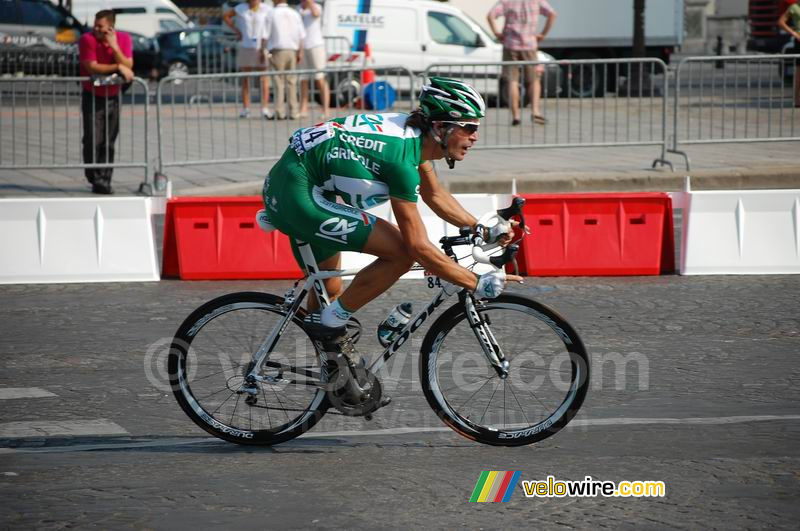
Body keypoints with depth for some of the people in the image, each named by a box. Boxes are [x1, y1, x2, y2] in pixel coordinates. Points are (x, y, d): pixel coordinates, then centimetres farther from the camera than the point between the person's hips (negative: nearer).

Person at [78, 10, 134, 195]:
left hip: (113, 96, 3)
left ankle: (104, 180, 7)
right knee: (93, 141, -9)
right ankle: (96, 180, -4)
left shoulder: (124, 39, -5)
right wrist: (117, 67, -19)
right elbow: (92, 67, -22)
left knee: (108, 143, 3)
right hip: (92, 96, -3)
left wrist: (114, 47, -24)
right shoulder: (87, 39, -15)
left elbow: (128, 67, -14)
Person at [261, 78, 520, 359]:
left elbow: (435, 195, 23)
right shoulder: (402, 157, -23)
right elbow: (419, 247, -20)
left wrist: (484, 231, 18)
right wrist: (479, 284, -15)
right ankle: (333, 323, -3)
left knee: (328, 295, 21)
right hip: (299, 196, -10)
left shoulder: (414, 132, 3)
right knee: (401, 252, -14)